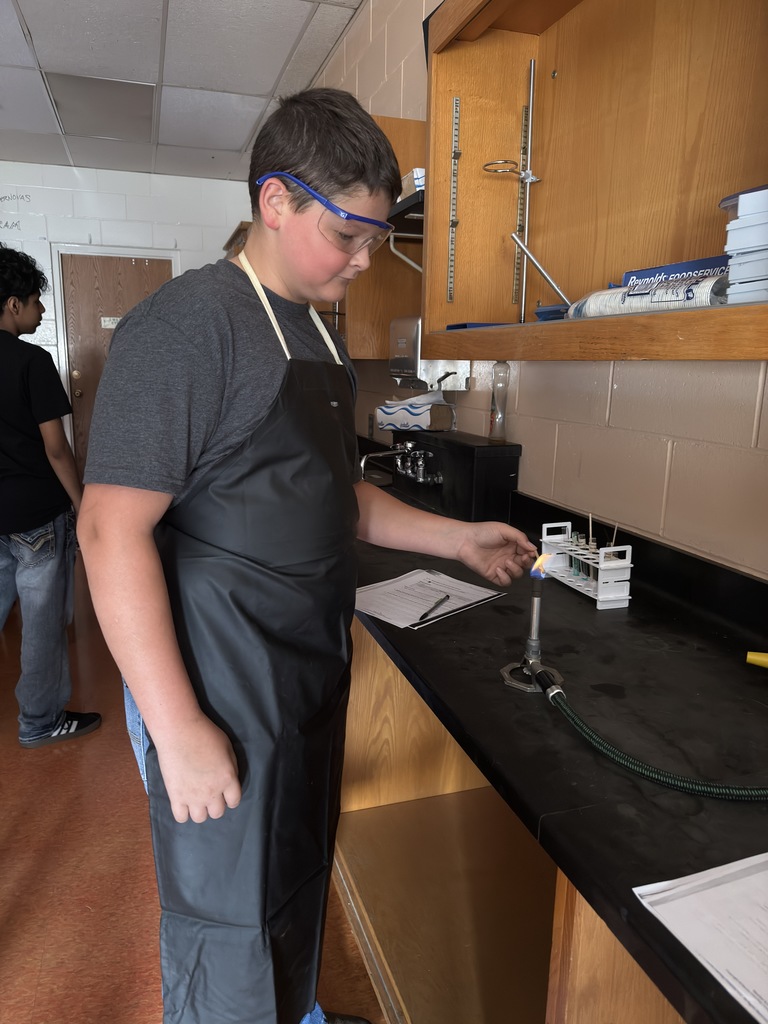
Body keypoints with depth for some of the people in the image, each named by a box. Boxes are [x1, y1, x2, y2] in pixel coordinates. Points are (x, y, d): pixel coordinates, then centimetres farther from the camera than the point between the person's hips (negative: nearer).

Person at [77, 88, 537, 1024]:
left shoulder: (316, 333, 11)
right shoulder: (186, 325, -17)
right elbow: (112, 528, -21)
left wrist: (457, 540, 8)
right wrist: (177, 730, -21)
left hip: (311, 666, 9)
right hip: (221, 686, -8)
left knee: (302, 878, 26)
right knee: (229, 930, 11)